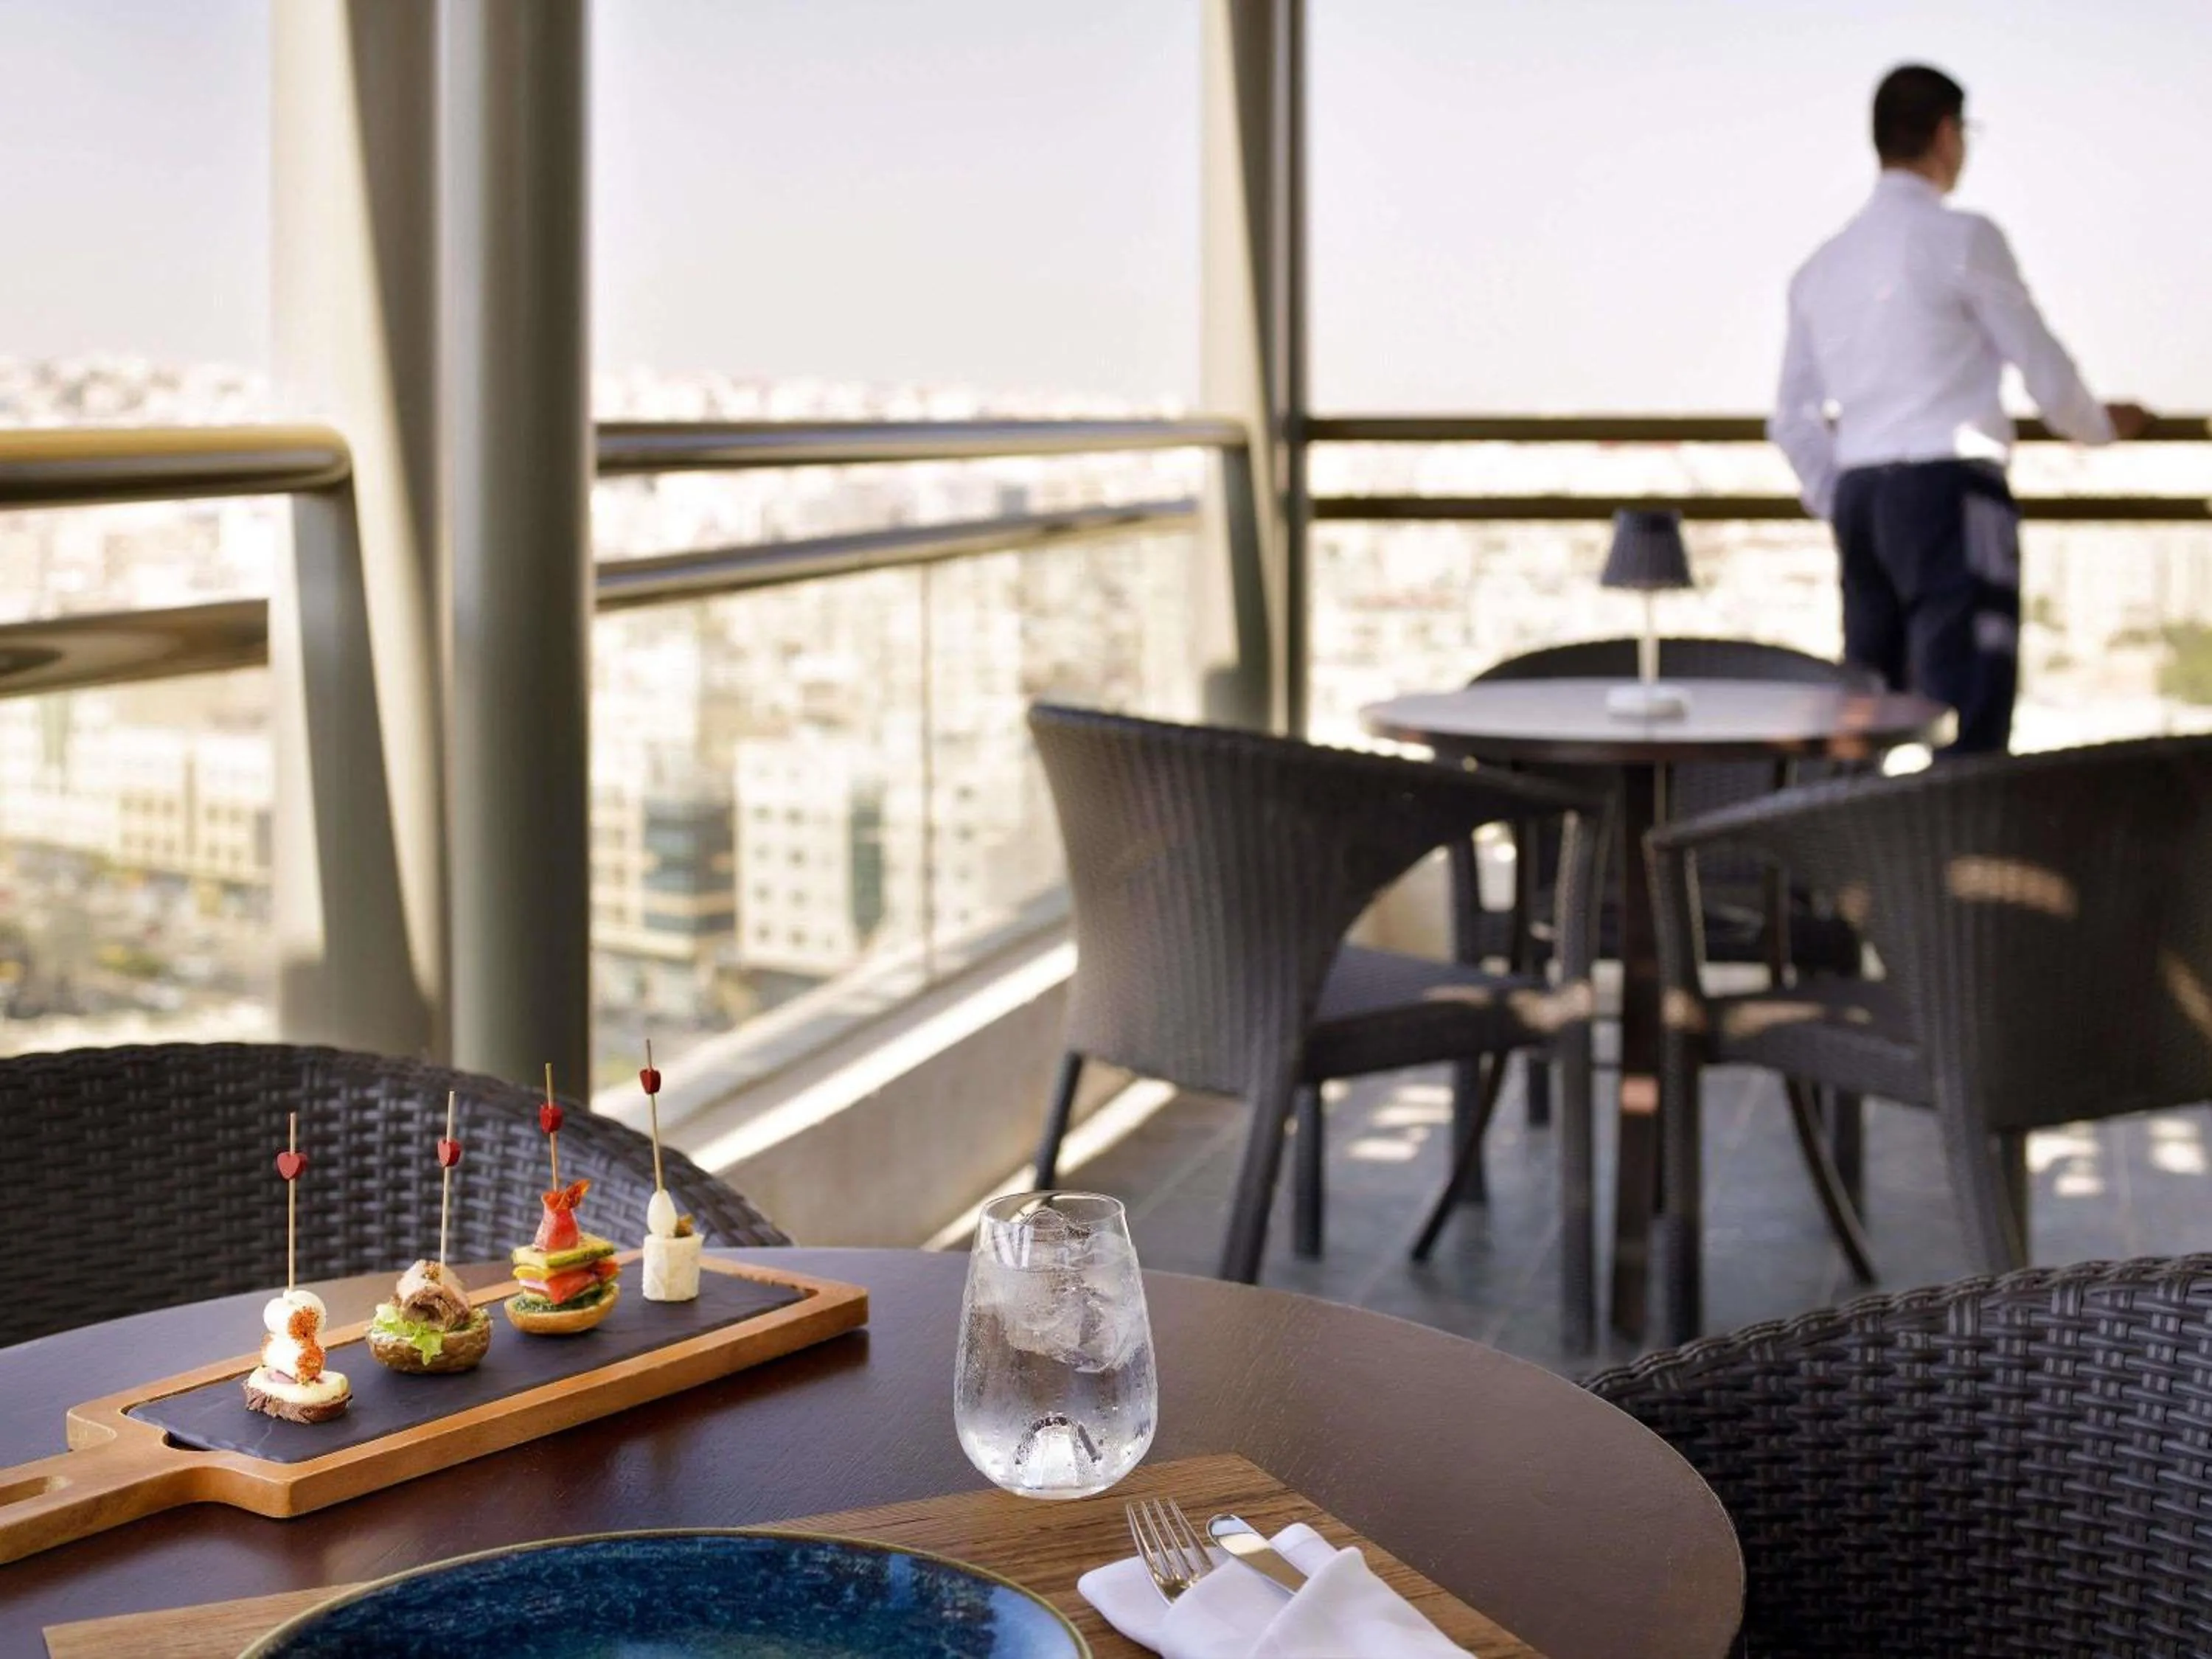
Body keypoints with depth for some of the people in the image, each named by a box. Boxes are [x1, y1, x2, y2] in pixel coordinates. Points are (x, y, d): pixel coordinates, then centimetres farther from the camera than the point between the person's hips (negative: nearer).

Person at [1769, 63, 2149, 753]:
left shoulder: (1823, 265, 15)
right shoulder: (1963, 239, -5)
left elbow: (1794, 423, 17)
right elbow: (2048, 380, -1)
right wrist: (2104, 424, 18)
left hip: (1860, 495, 7)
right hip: (1949, 489, -7)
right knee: (1970, 726, -10)